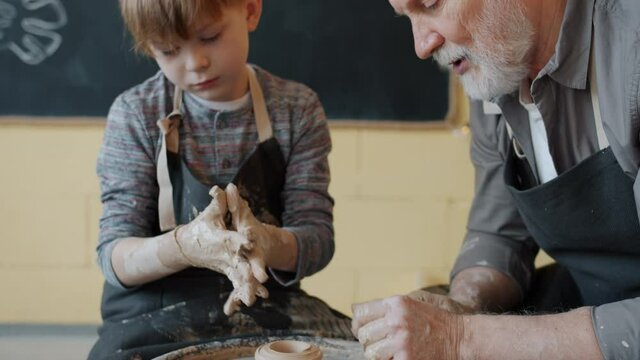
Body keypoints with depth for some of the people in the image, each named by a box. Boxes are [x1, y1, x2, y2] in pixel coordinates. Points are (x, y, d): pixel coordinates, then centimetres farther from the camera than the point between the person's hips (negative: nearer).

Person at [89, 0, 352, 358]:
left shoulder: (297, 110, -2)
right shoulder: (135, 115, -5)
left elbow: (317, 238, -5)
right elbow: (114, 257, -8)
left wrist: (270, 244, -30)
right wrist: (184, 246, -32)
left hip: (270, 306, 2)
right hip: (158, 312, -1)